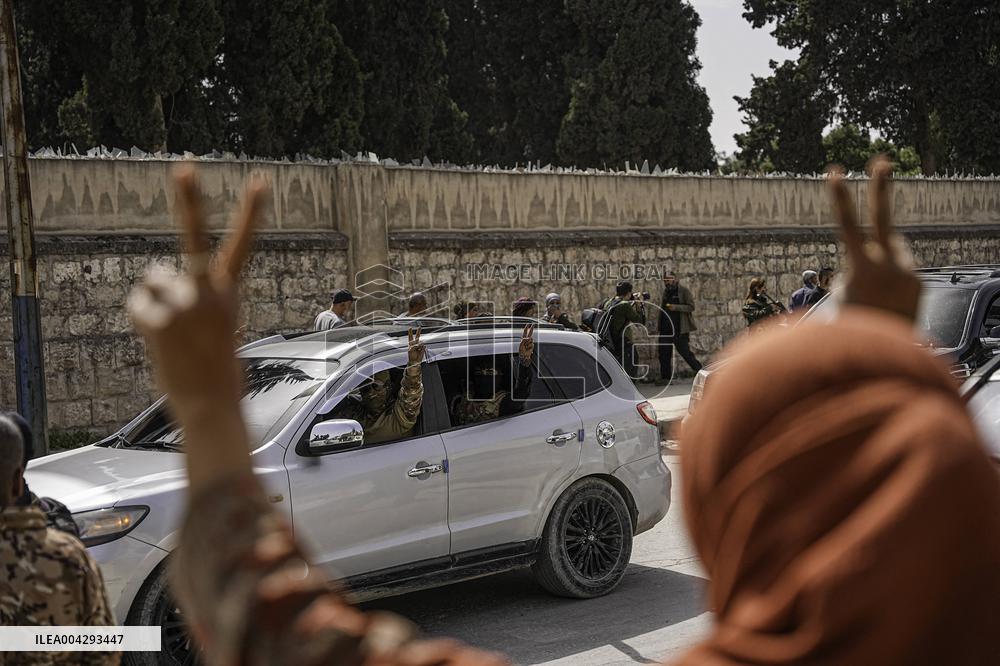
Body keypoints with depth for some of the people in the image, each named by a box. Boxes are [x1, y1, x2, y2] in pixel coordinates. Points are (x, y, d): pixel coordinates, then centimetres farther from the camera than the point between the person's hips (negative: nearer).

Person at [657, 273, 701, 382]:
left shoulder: (684, 291, -5)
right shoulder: (665, 292, 15)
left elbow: (691, 307, -11)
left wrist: (676, 307, -22)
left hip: (680, 330, -7)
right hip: (665, 329, 7)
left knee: (685, 352, -6)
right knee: (663, 353, 6)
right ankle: (665, 378, 15)